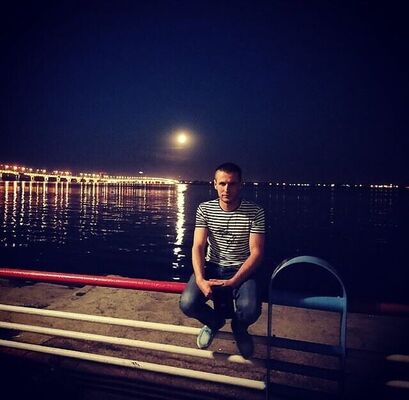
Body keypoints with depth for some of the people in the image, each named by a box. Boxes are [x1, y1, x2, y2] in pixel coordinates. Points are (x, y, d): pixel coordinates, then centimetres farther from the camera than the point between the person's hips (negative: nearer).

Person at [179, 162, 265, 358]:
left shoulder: (255, 212, -10)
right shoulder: (204, 209, -4)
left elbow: (256, 252, -12)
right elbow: (198, 247, -9)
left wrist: (233, 282, -24)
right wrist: (200, 279, -26)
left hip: (242, 270, -1)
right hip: (212, 267, 2)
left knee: (250, 311, -29)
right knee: (187, 304, -23)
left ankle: (239, 327, 14)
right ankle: (214, 321, 16)